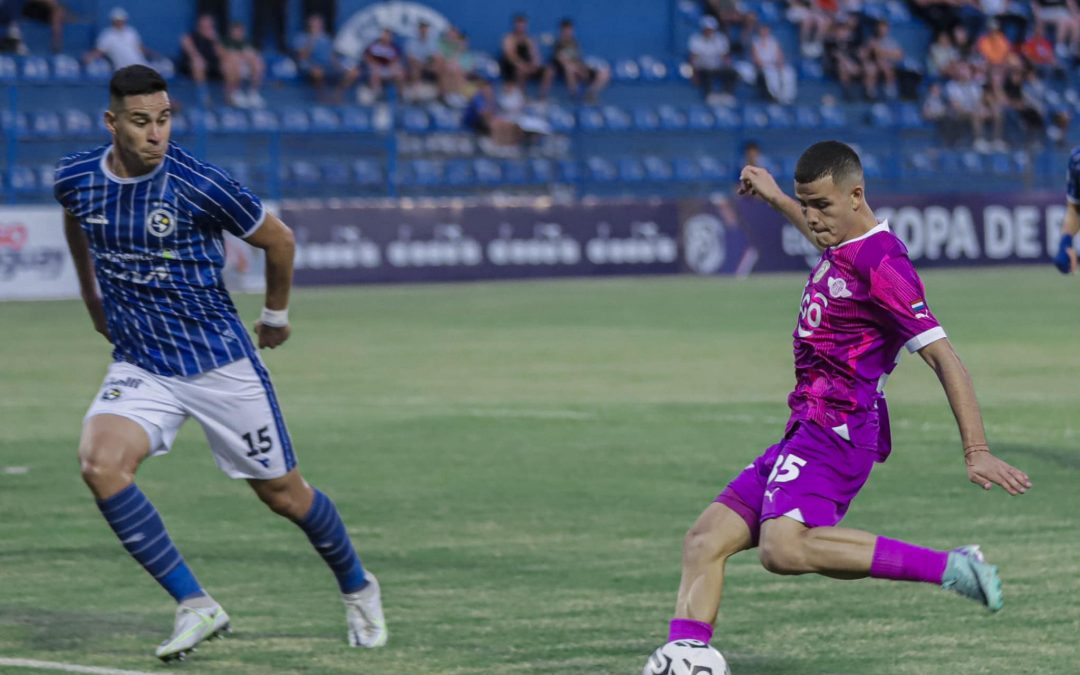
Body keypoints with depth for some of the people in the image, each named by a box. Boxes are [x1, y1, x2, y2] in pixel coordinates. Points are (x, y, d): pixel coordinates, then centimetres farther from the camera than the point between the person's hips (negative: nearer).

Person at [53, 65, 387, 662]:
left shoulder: (198, 185, -19)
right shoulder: (75, 177, -6)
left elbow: (278, 239, -2)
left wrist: (275, 315, 12)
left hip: (219, 361, -3)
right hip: (139, 366, 3)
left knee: (282, 493, 7)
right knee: (100, 463, -24)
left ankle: (356, 587, 37)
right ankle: (195, 607, -16)